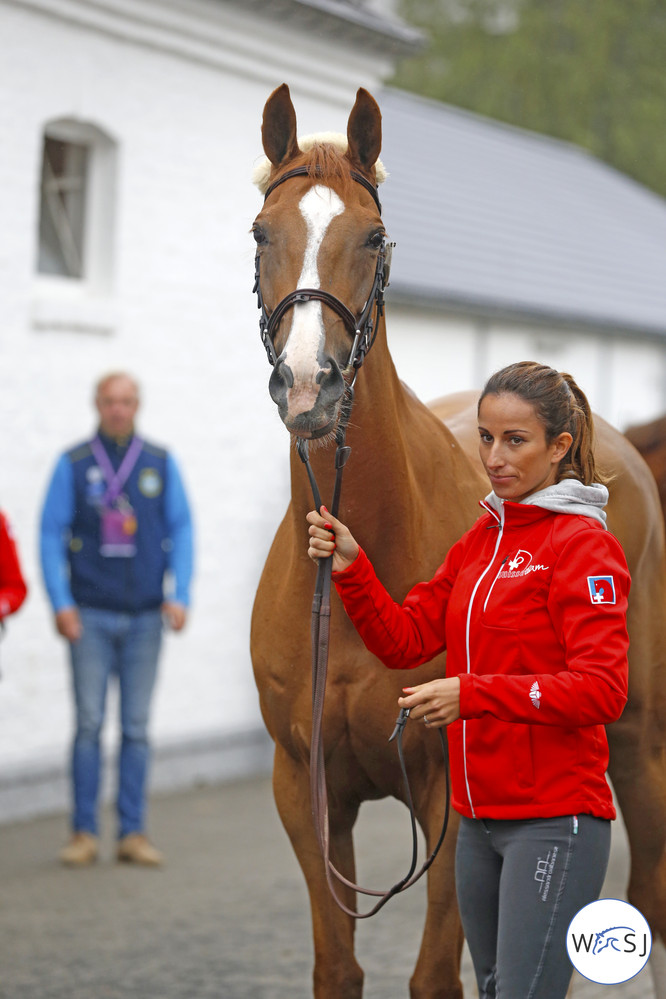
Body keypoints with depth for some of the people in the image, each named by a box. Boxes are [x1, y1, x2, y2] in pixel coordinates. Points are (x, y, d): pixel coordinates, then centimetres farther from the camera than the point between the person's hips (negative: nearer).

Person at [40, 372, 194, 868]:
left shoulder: (161, 463, 6)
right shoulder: (73, 464, 2)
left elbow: (181, 531, 6)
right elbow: (51, 534, 1)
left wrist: (179, 596, -5)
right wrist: (61, 603, -8)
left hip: (145, 616, 1)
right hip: (91, 616, -1)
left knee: (137, 728, 3)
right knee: (89, 724, -3)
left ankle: (133, 833, 8)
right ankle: (84, 833, 2)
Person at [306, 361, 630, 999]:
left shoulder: (583, 542, -10)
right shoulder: (482, 539, 14)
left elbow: (602, 690, -19)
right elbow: (404, 641, 11)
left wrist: (473, 693, -24)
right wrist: (351, 569, -4)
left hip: (554, 819, -8)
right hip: (480, 819, 8)